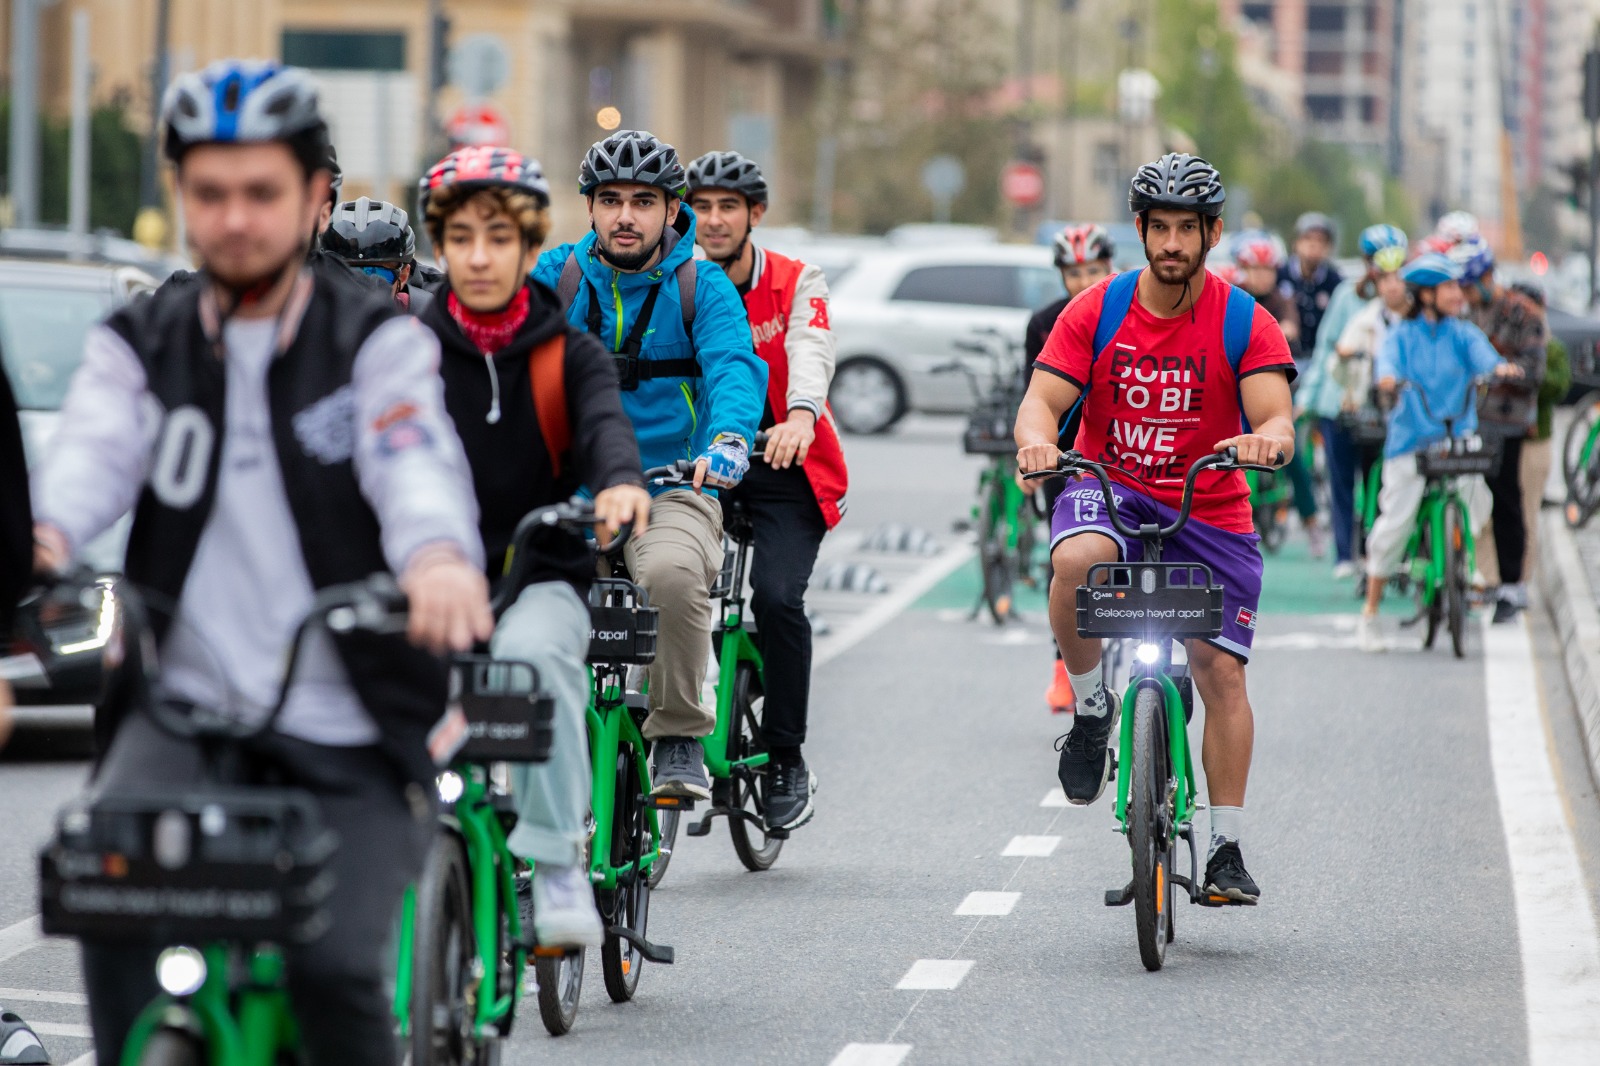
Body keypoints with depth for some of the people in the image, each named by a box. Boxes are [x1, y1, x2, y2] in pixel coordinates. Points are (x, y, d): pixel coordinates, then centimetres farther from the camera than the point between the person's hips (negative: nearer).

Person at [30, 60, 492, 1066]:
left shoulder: (377, 338, 3)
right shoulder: (141, 344, 9)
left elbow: (416, 459, -17)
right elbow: (95, 453, -11)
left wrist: (439, 557, -42)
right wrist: (44, 534, -36)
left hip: (351, 729, -2)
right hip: (187, 707, 2)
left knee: (338, 965, -18)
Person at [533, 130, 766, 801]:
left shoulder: (701, 286, 0)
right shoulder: (556, 275, 6)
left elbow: (735, 366, -15)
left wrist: (729, 437, -36)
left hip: (672, 488, -2)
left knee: (672, 572, -35)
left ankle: (678, 736, -15)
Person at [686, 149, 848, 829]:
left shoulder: (796, 284, -5)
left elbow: (809, 351, -25)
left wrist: (801, 416, -47)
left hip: (787, 469, -2)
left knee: (777, 596, -21)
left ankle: (787, 763, -7)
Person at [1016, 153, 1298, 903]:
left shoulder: (1245, 323, -8)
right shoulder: (1096, 312, -6)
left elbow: (1276, 420, -18)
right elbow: (1042, 401, -11)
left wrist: (1269, 440, -43)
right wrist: (1037, 440, -36)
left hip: (1209, 511, 0)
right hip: (1108, 489, 0)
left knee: (1222, 671, -7)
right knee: (1076, 560, -36)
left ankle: (1227, 849, 2)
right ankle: (1091, 708, -11)